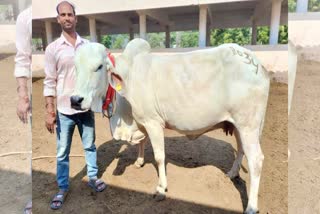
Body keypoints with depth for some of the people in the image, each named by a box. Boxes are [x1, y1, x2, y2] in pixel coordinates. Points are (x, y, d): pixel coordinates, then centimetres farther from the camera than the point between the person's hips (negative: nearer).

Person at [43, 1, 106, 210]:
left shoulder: (88, 45, 3)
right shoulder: (53, 48, -3)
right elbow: (49, 82, -4)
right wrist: (50, 112, -8)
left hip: (86, 107, 2)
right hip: (64, 110, -1)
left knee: (90, 146, 15)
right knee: (62, 153, 10)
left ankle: (93, 177, 34)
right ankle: (63, 188, 28)